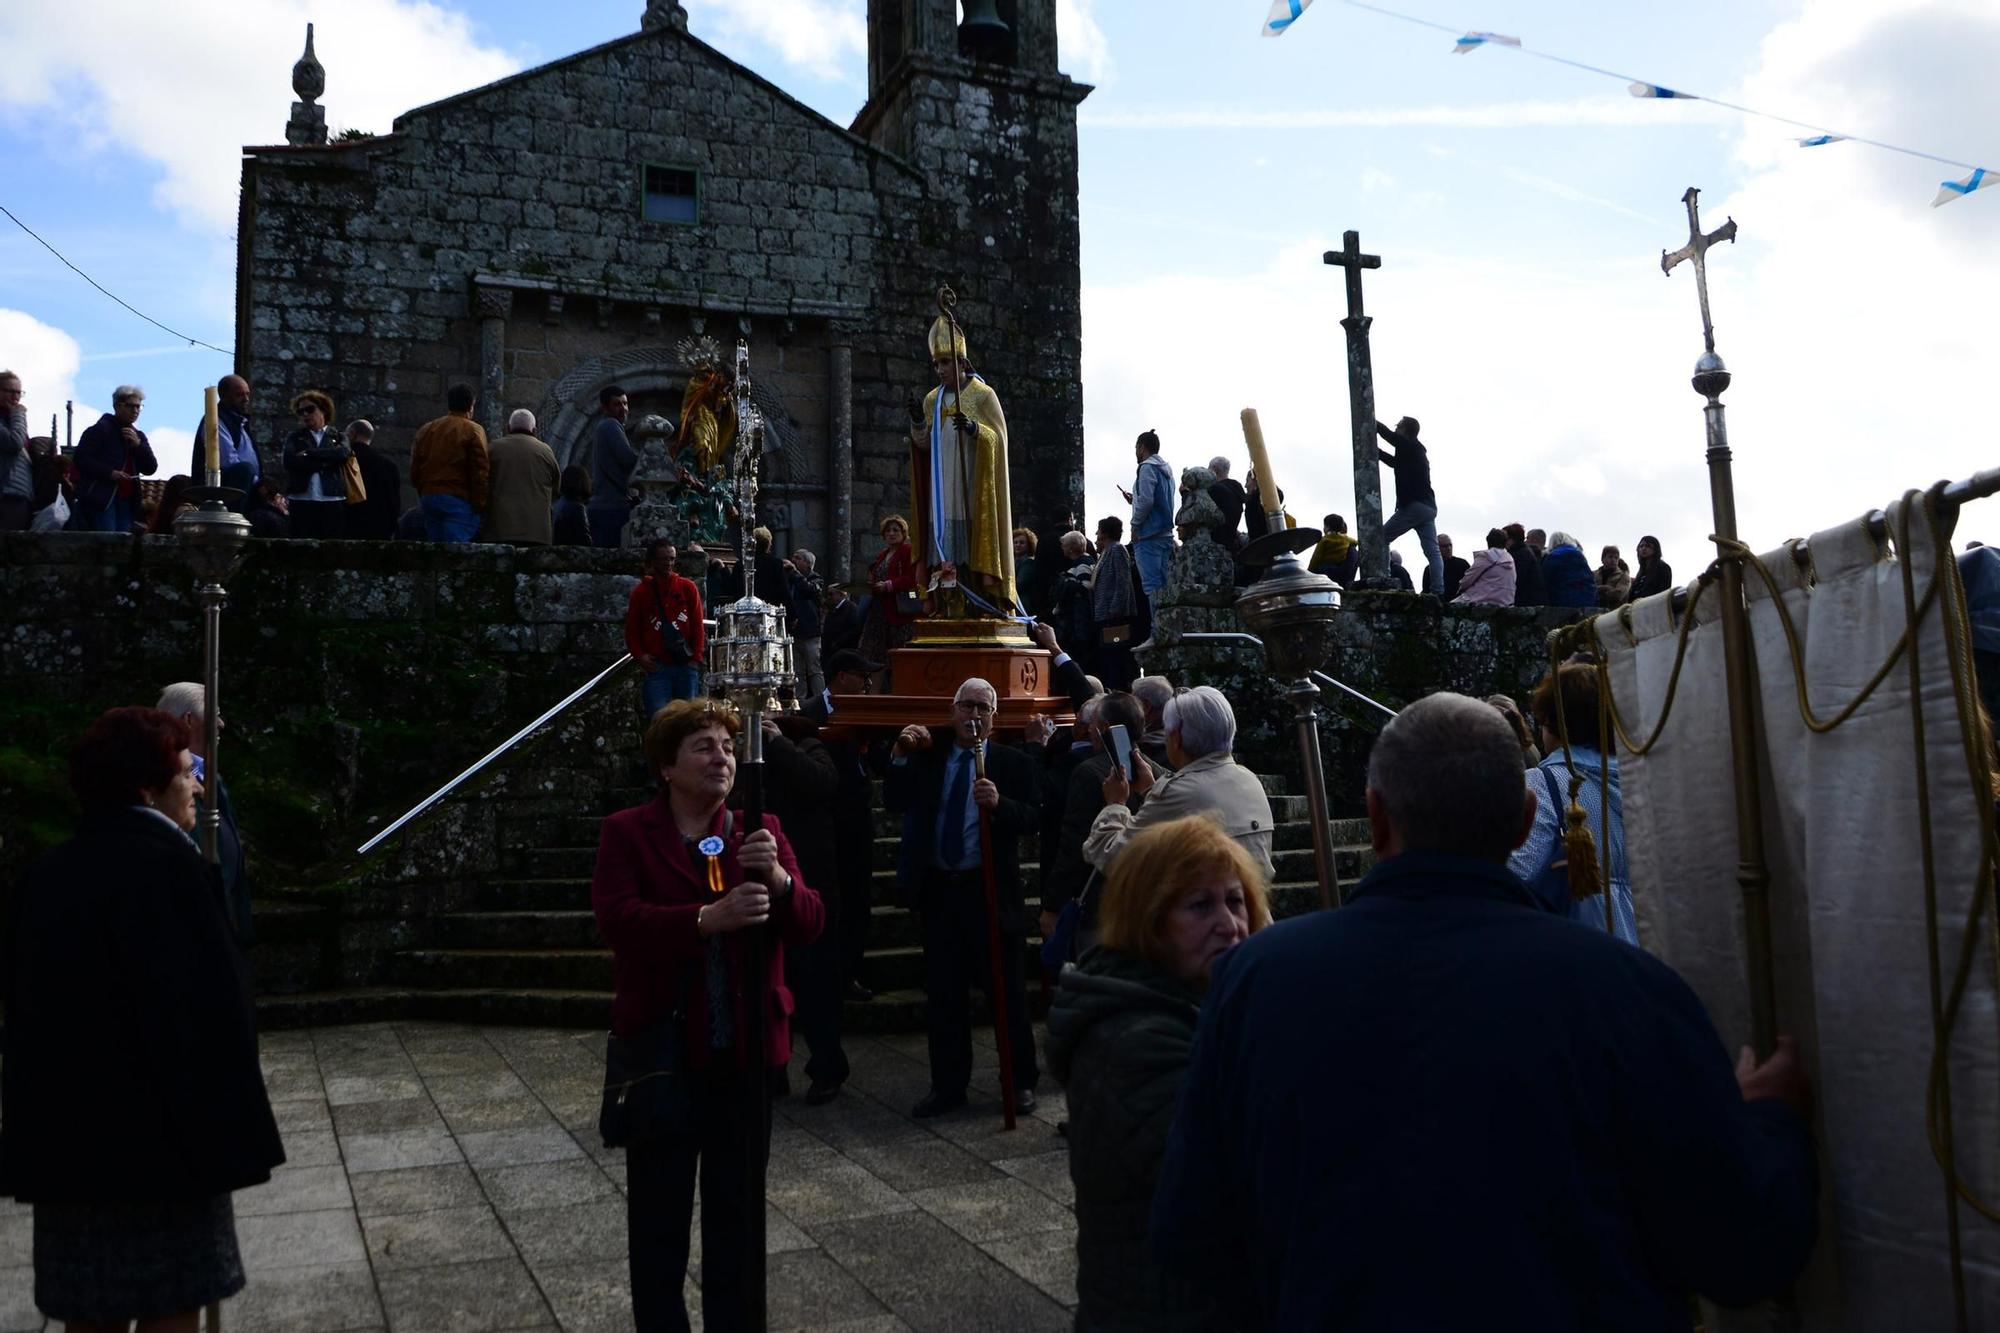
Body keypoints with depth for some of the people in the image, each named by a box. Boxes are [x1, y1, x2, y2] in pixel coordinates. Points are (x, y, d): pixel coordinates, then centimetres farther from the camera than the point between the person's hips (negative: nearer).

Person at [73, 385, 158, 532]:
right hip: (101, 498, -6)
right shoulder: (100, 429, 0)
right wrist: (110, 473, -17)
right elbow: (81, 458, -7)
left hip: (127, 501, 6)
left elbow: (151, 469, 11)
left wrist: (138, 445, -4)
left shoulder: (138, 436, 20)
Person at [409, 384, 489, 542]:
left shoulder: (425, 430, 16)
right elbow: (480, 472, -9)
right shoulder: (473, 431, -3)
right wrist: (480, 506, -5)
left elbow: (414, 471, 17)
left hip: (429, 498, 6)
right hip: (459, 499, -6)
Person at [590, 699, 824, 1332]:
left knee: (737, 1210, 16)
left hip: (746, 1052, 2)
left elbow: (809, 926, -5)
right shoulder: (626, 832, -3)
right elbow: (616, 918, -20)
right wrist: (707, 919, -35)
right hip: (661, 1048, -2)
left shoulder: (761, 830, 4)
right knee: (659, 1215, 12)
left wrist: (778, 877, -26)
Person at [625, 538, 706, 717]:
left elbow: (697, 625, 7)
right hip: (657, 667, -1)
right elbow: (631, 631, 10)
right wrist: (640, 656, -6)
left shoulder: (688, 588, 9)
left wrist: (696, 657, -2)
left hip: (686, 666, 1)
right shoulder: (640, 592, 8)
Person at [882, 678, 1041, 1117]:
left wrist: (999, 803, -29)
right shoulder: (928, 756, 9)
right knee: (942, 993, 10)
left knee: (1007, 991, 5)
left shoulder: (1012, 761, 0)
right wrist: (899, 756, -9)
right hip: (939, 889, 3)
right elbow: (894, 803, 2)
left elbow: (1031, 819, -11)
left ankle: (1022, 1082, 19)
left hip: (991, 889, -3)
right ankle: (947, 1085, 22)